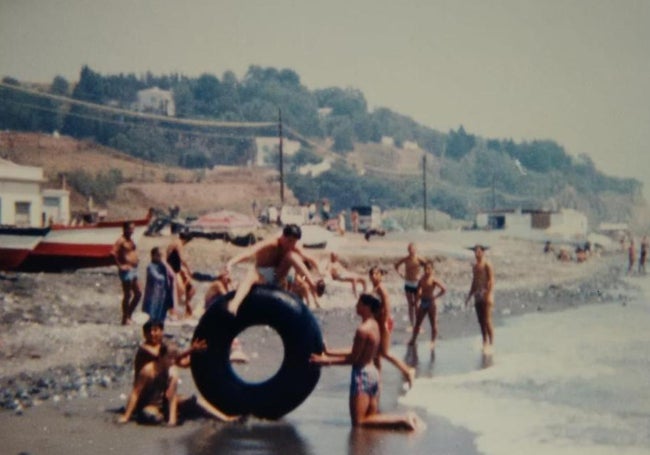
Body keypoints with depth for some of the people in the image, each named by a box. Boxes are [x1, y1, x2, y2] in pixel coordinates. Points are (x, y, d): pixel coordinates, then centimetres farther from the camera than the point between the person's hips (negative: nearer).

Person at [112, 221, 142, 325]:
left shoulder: (131, 240, 15)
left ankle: (129, 315, 21)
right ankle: (125, 319, 3)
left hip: (133, 270, 9)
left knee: (138, 294, 12)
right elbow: (114, 253, -23)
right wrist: (120, 265, -21)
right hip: (126, 270, -9)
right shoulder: (121, 241, -12)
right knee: (127, 295, -5)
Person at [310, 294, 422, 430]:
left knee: (358, 422, -1)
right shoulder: (374, 325, 9)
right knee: (372, 417, 19)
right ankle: (403, 420, 2)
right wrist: (329, 352, 16)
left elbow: (353, 359, -16)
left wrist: (327, 361, -11)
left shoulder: (363, 329, -19)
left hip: (362, 374, -9)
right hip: (373, 373, 9)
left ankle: (402, 420, -12)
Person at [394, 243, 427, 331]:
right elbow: (396, 265, 15)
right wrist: (400, 273, 4)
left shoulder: (419, 260, -13)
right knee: (410, 305, 10)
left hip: (416, 284, -4)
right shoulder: (405, 259, -1)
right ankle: (411, 325, 16)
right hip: (407, 284, 4)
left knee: (417, 305, -2)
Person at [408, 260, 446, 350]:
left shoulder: (433, 280, -14)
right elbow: (418, 291, 14)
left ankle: (433, 342, 16)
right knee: (417, 322, 13)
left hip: (430, 303, -6)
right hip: (423, 303, 6)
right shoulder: (422, 279, 4)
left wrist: (435, 297, -15)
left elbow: (444, 289, -19)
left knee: (433, 324, 5)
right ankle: (413, 340, 26)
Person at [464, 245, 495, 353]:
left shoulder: (487, 265, -7)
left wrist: (489, 295, -25)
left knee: (487, 321, -9)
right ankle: (485, 342, 16)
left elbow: (491, 280, -14)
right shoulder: (475, 266, 16)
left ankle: (491, 343, -6)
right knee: (481, 321, 9)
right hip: (477, 296, 7)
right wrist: (469, 296, 19)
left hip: (485, 296, -7)